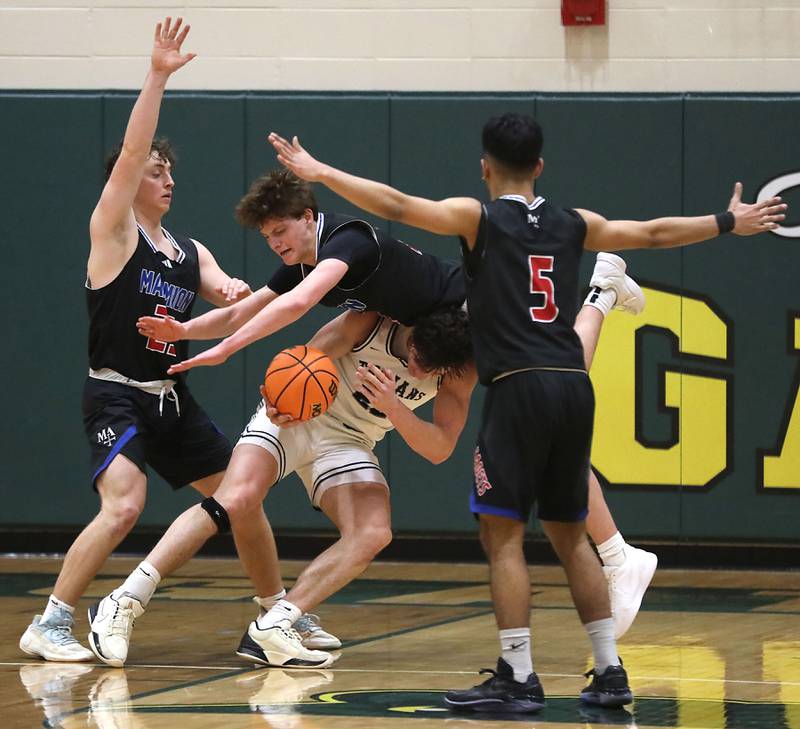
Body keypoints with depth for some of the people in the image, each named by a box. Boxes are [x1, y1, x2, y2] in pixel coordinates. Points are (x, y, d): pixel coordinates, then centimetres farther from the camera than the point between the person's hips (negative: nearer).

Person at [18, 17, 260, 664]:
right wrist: (157, 78, -24)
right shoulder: (113, 229, -4)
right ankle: (50, 627, -16)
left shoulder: (189, 252, 15)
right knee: (124, 506, -25)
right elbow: (130, 154, -17)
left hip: (172, 398, 7)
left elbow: (229, 304, 7)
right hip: (117, 397, -7)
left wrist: (236, 296, -18)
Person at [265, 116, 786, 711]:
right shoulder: (573, 225, 16)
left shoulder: (479, 219, 2)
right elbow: (654, 233, 27)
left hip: (519, 389, -6)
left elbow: (398, 206, -8)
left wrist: (321, 173, -3)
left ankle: (519, 678, -9)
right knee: (569, 534, 16)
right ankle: (610, 672, 15)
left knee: (502, 533, -3)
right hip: (574, 387, 6)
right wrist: (731, 223, 40)